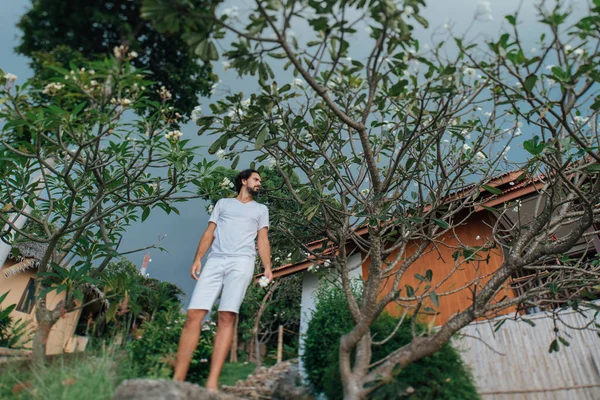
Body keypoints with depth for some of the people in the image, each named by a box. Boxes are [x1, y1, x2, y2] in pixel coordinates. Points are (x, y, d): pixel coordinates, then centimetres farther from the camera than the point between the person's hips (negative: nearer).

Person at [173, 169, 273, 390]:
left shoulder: (261, 209, 23)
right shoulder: (222, 203, 24)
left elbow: (263, 240, 15)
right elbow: (209, 233, 17)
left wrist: (267, 267, 0)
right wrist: (197, 258, 3)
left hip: (241, 262, -1)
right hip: (215, 261, 1)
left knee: (226, 318, -11)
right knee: (194, 315, -9)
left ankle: (212, 383, -11)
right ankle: (177, 379, -5)